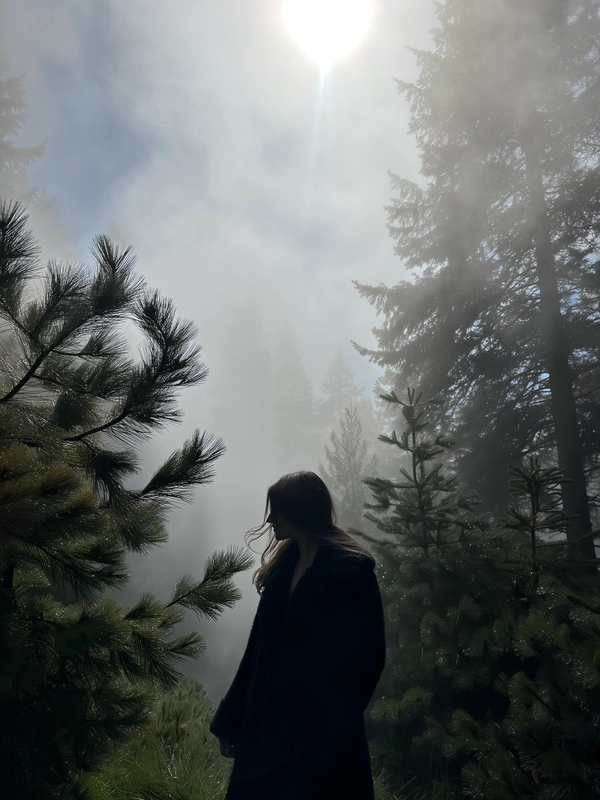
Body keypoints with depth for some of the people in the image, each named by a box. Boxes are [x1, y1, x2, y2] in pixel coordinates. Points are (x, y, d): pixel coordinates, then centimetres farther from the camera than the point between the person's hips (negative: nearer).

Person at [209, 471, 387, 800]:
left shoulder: (350, 569, -14)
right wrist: (232, 721, 8)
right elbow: (260, 647, 7)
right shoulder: (284, 563, 5)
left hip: (323, 728, -6)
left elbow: (367, 654, -13)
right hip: (269, 718, 6)